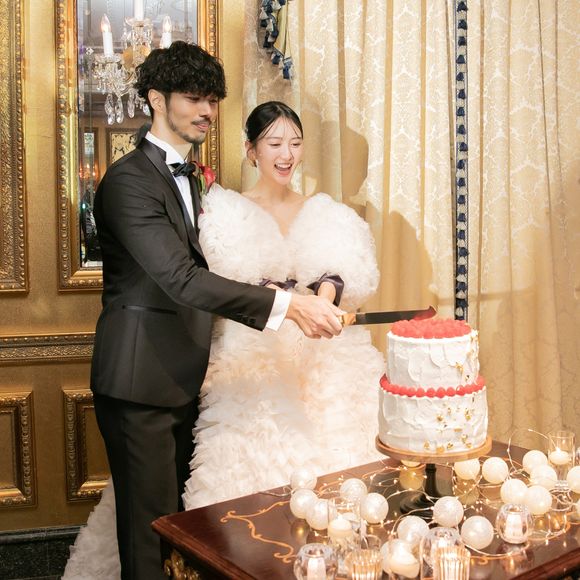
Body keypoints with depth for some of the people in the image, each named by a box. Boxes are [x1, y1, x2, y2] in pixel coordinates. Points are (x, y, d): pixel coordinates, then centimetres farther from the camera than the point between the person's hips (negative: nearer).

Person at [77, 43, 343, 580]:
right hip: (141, 382, -8)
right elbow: (181, 279, -28)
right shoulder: (128, 180, -16)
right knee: (152, 527, 1)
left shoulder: (189, 179, 15)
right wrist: (286, 304, -33)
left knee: (182, 517, 18)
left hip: (183, 381, 9)